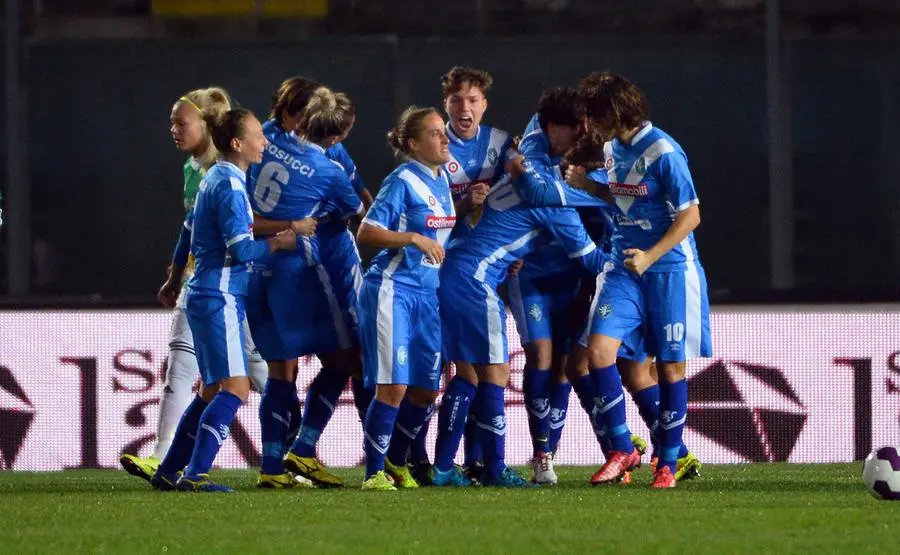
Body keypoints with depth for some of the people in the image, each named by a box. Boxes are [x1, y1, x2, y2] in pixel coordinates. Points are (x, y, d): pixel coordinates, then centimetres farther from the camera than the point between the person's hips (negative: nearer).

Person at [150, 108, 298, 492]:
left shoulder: (215, 179, 15)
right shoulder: (229, 185, -15)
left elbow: (193, 233, 25)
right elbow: (241, 249, -20)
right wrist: (277, 243, -6)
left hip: (205, 297, 10)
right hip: (220, 298, -10)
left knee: (212, 390, 15)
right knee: (235, 387, -13)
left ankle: (168, 472, 18)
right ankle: (195, 473, -20)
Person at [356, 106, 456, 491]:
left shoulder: (442, 179, 12)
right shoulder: (403, 182, -11)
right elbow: (366, 233, -16)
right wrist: (412, 238, -24)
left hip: (427, 293, 8)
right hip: (392, 289, -8)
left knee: (426, 390, 8)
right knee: (393, 385, -11)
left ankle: (395, 461, 25)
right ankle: (374, 472, -4)